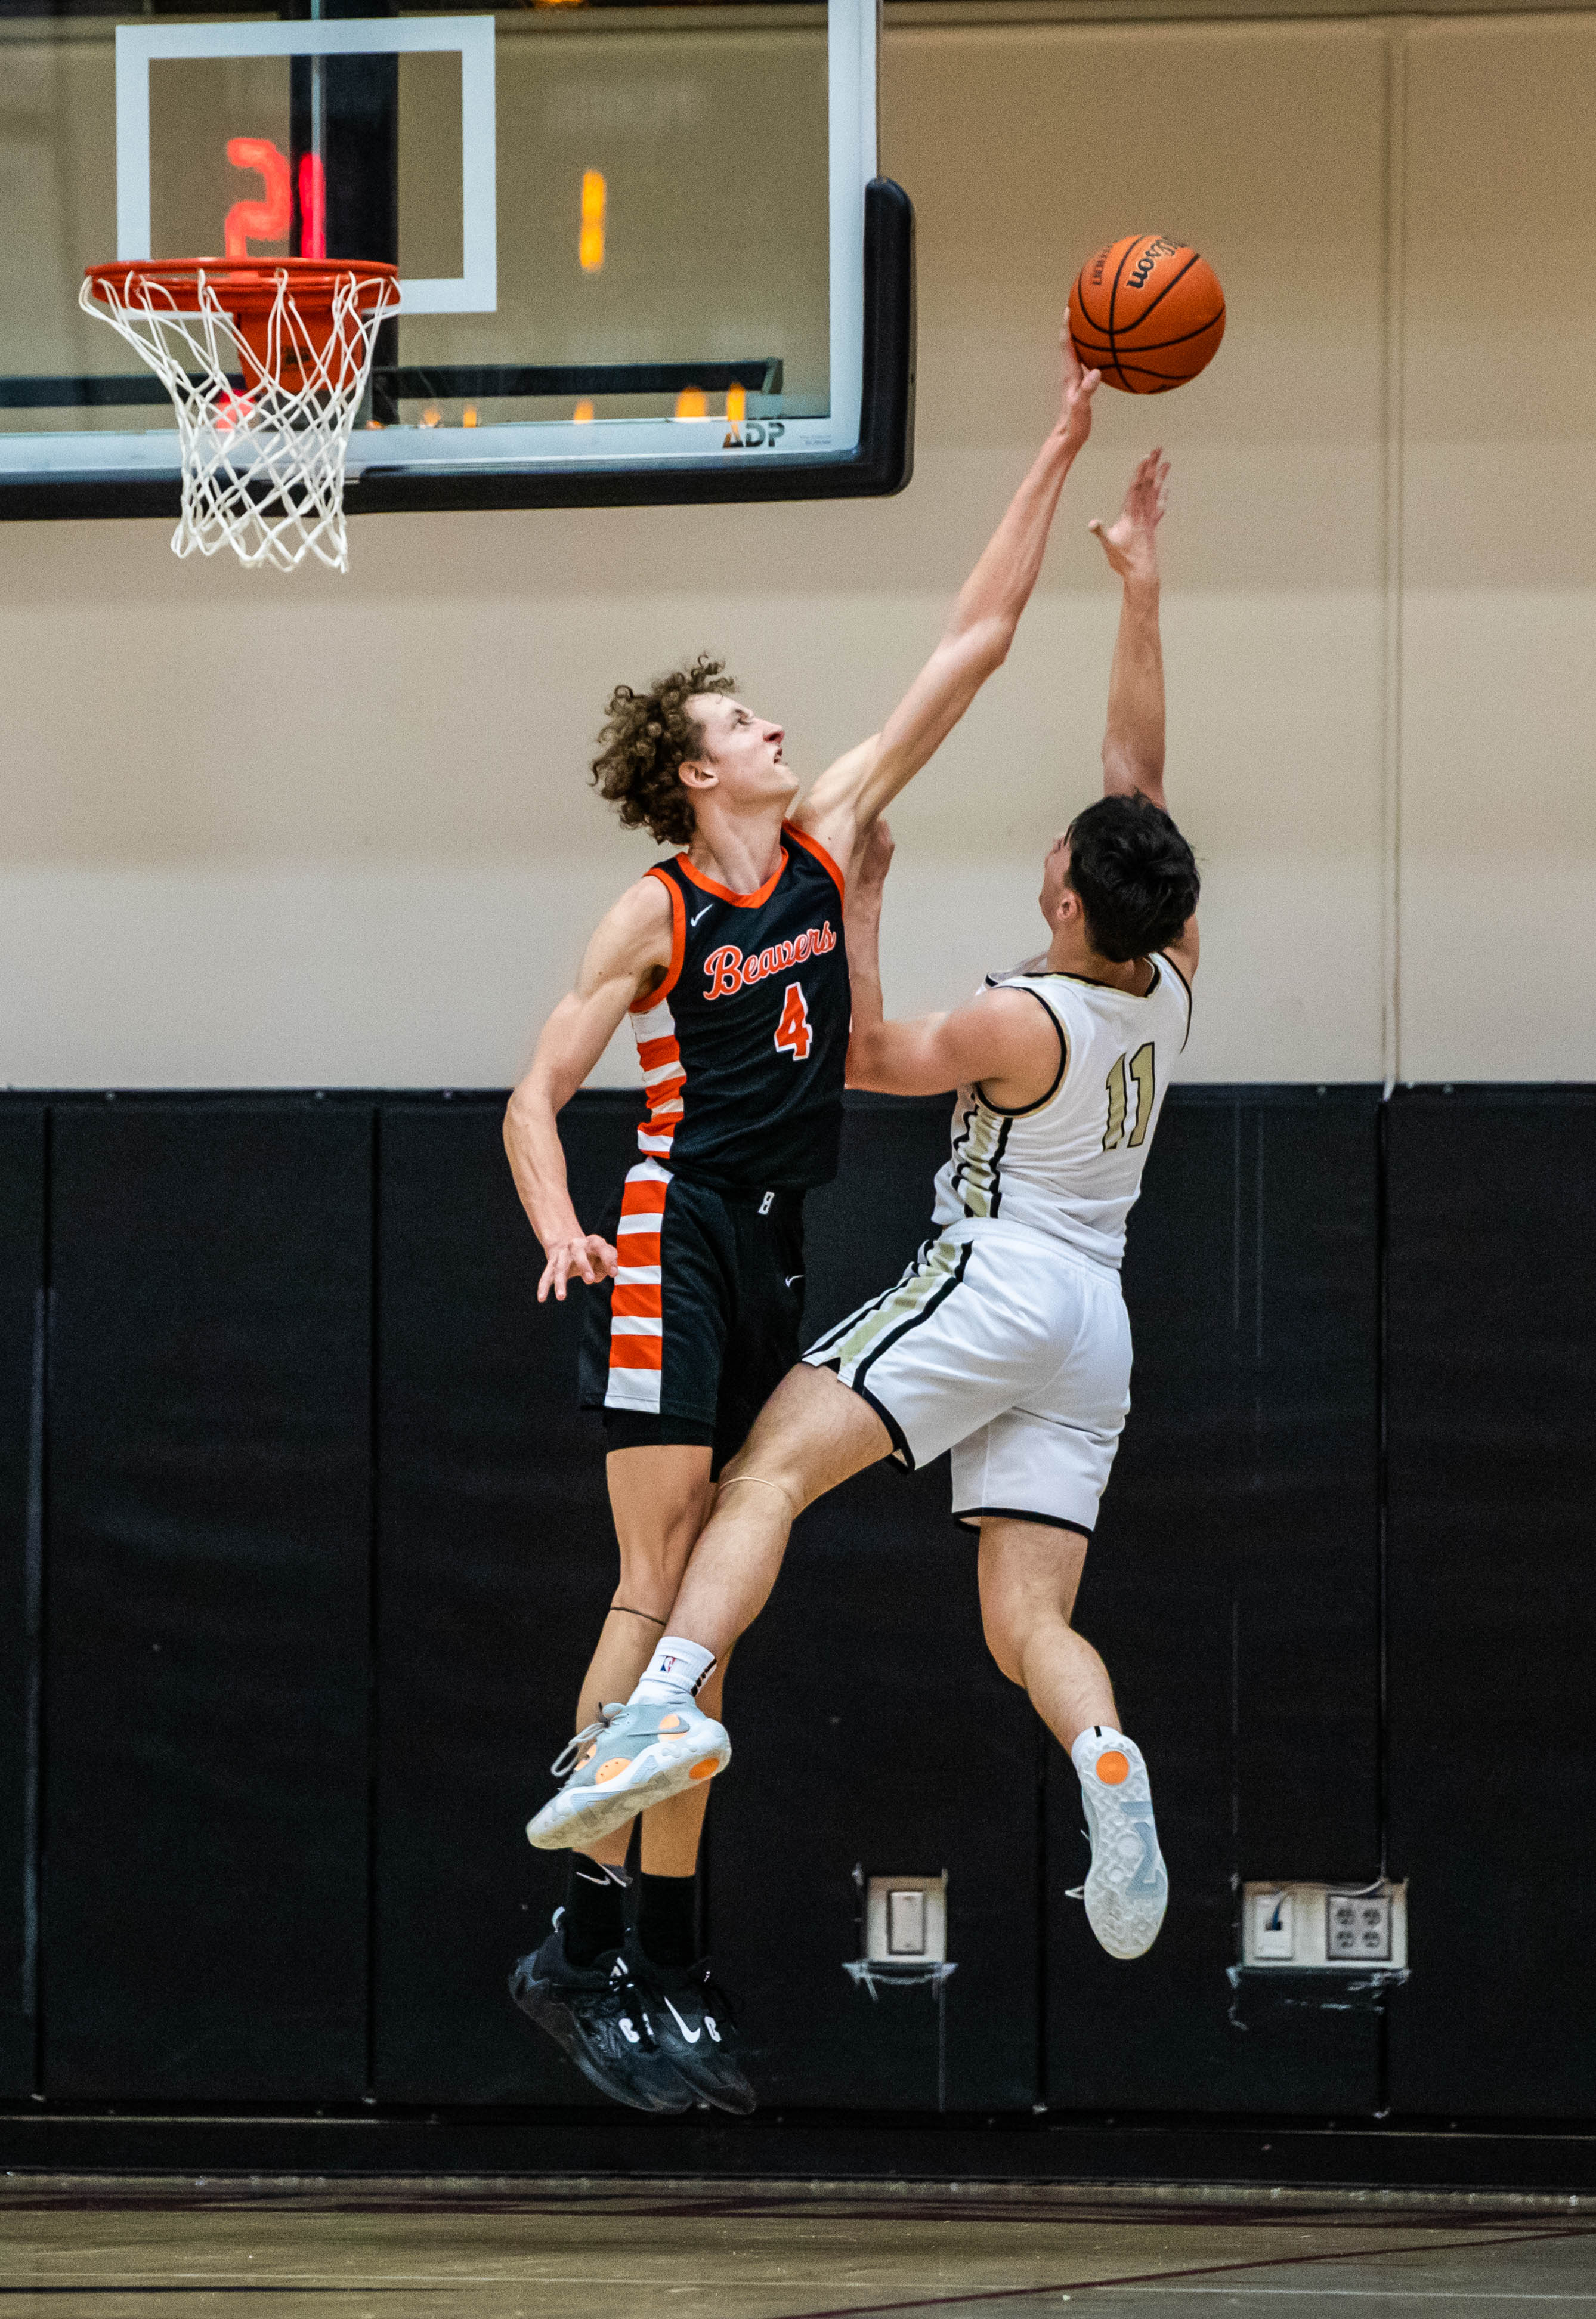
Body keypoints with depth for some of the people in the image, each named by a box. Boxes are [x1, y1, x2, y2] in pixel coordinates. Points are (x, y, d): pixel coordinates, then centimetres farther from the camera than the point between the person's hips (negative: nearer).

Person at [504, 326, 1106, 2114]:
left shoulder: (825, 841, 8)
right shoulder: (659, 912, -6)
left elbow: (971, 645, 8)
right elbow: (537, 1097, -6)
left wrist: (1060, 455, 5)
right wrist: (559, 1229, -25)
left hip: (772, 1255, 7)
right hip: (669, 1237, -7)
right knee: (659, 1592, -13)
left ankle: (664, 1966, 6)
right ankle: (580, 1944, -15)